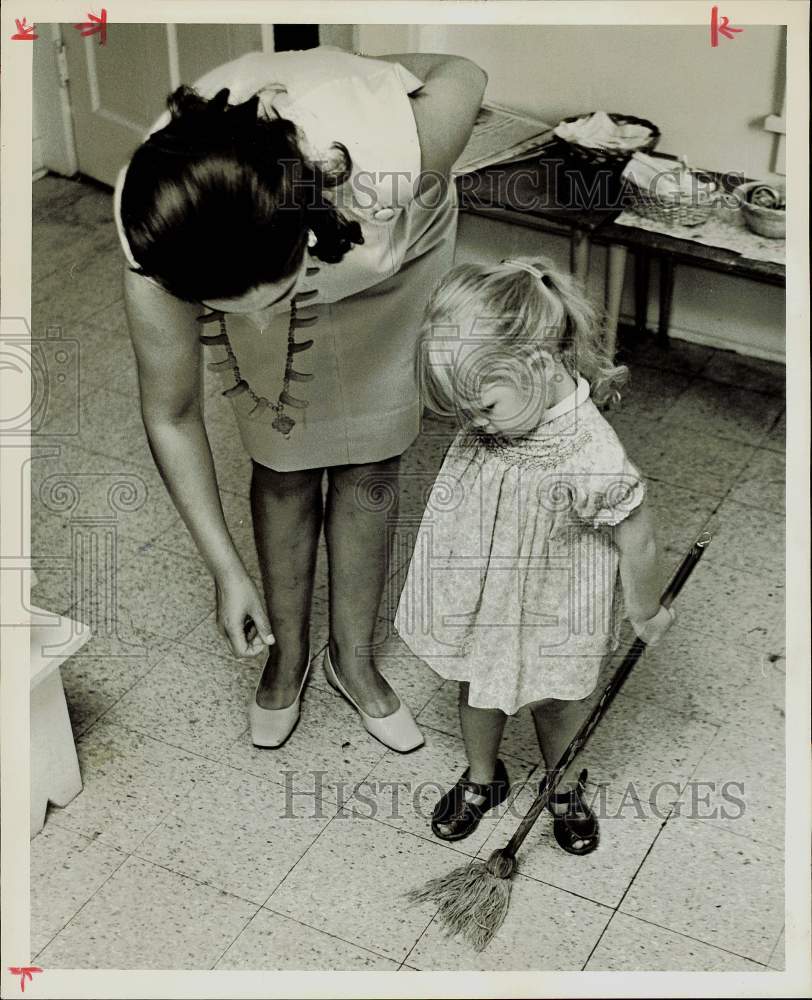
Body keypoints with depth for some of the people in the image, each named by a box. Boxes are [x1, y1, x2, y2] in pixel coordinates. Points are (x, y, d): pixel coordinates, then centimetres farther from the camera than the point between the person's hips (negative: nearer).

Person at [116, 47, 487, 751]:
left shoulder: (392, 148, -48)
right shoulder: (155, 231, -38)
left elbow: (463, 75, -22)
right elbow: (171, 416, -23)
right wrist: (227, 570, -18)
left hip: (395, 244, 0)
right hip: (251, 251, 0)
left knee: (366, 469, 6)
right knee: (284, 467, 5)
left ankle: (354, 659, 29)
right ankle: (289, 653, 31)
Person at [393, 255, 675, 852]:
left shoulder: (593, 462, -38)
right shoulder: (497, 413, -21)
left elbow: (637, 544, -21)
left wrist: (647, 613, -5)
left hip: (551, 615, -4)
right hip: (479, 599, 4)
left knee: (557, 701, 22)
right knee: (478, 690, 25)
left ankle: (564, 786, 53)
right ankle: (482, 779, 54)